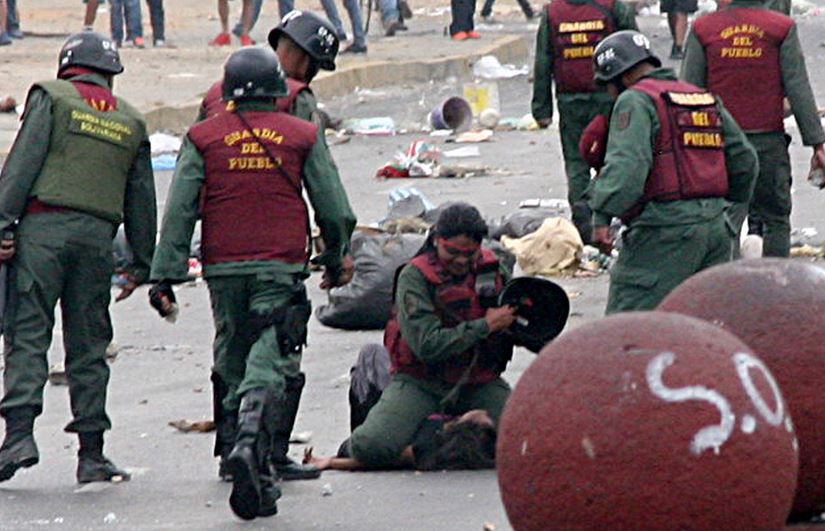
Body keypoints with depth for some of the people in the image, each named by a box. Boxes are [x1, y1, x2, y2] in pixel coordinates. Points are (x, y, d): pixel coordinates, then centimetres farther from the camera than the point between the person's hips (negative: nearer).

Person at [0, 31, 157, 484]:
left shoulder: (52, 97, 5)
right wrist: (141, 263, 24)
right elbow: (141, 199, 19)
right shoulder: (131, 122, 18)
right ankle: (91, 454, 7)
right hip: (98, 236, 4)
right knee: (88, 344, 8)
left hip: (44, 228, -4)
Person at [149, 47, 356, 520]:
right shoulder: (303, 136, 5)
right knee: (272, 365, -8)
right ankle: (250, 443, -35)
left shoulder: (203, 138, 7)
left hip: (223, 269, 2)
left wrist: (166, 276, 1)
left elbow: (179, 211, 1)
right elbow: (334, 210, 8)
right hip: (282, 268, -2)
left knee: (233, 368, 13)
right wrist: (336, 262, 24)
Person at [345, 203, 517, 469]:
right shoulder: (415, 276, -12)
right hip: (421, 384, -4)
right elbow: (427, 344, -22)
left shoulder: (492, 268, 3)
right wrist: (485, 326, -19)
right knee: (371, 448, -25)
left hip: (479, 384, 4)